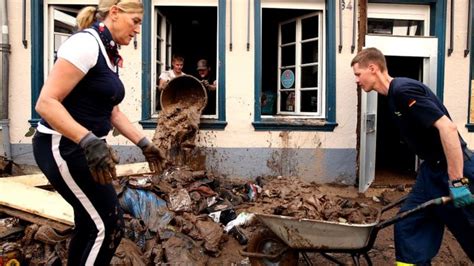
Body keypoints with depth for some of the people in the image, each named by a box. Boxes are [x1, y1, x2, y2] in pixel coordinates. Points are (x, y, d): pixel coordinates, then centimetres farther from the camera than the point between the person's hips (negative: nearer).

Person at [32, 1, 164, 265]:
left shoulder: (110, 54, 11)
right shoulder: (86, 43, -17)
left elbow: (113, 112, 18)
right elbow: (46, 102, -25)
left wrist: (145, 144, 13)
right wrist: (89, 141, -35)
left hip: (82, 148, 10)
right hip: (62, 147, -10)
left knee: (91, 225, 18)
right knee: (109, 226, -6)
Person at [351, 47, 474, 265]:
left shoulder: (403, 89, -20)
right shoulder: (394, 95, 9)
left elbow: (447, 127, -27)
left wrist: (457, 181, -27)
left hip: (452, 168, -9)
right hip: (432, 169, 9)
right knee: (408, 226, 6)